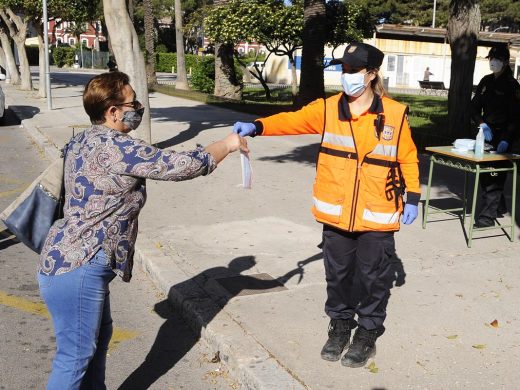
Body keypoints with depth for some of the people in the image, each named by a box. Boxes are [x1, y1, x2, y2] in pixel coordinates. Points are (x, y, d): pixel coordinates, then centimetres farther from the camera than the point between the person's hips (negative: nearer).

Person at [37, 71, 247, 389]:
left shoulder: (86, 140, 11)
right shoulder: (112, 145, -20)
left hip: (74, 259, 11)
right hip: (77, 268, -11)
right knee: (76, 354, 0)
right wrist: (227, 145, -7)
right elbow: (178, 165, -20)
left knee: (99, 336, 22)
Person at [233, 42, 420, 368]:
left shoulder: (394, 114, -4)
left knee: (372, 277, 9)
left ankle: (368, 333, 28)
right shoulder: (328, 109, -1)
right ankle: (340, 325, 35)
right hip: (336, 214, 2)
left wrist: (412, 197, 2)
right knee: (338, 274, 15)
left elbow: (408, 158, 4)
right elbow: (293, 120, -12)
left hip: (377, 217, -2)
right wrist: (256, 127, -28)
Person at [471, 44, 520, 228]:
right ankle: (499, 207, 29)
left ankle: (487, 216, -6)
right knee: (484, 173, 12)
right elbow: (475, 106, 9)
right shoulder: (486, 81, 10)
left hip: (502, 137, -7)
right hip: (486, 134, 7)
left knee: (494, 177, -8)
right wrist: (482, 124, -9)